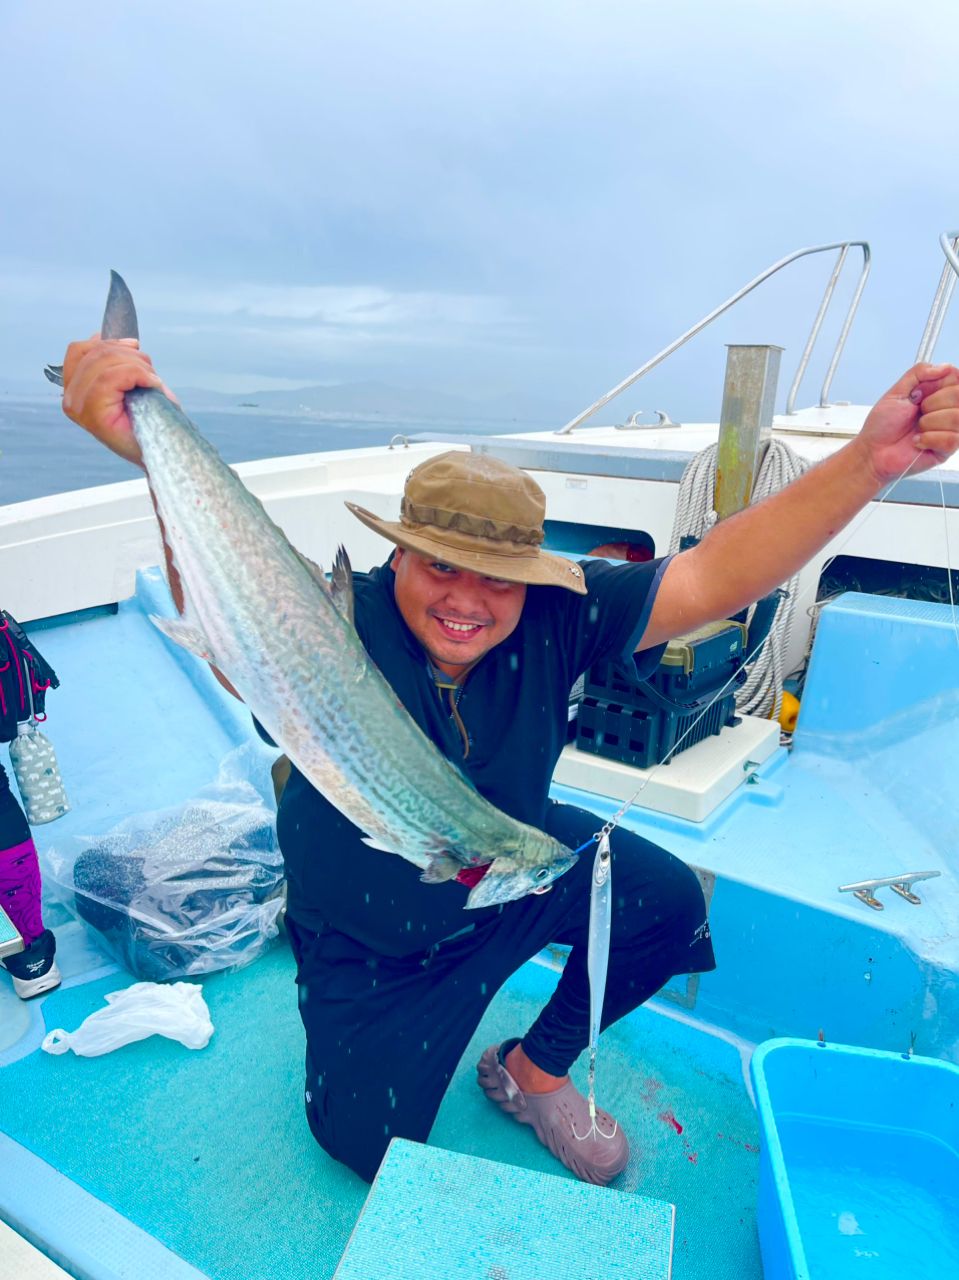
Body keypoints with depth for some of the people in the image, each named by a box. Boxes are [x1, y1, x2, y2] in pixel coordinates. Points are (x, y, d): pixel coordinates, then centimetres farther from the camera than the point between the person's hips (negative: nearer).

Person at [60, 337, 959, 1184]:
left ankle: (533, 1069, 19)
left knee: (670, 903, -7)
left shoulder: (555, 619, -23)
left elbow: (710, 581, -30)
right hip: (369, 937, -2)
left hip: (516, 860, 3)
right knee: (370, 1147, 2)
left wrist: (868, 464, -40)